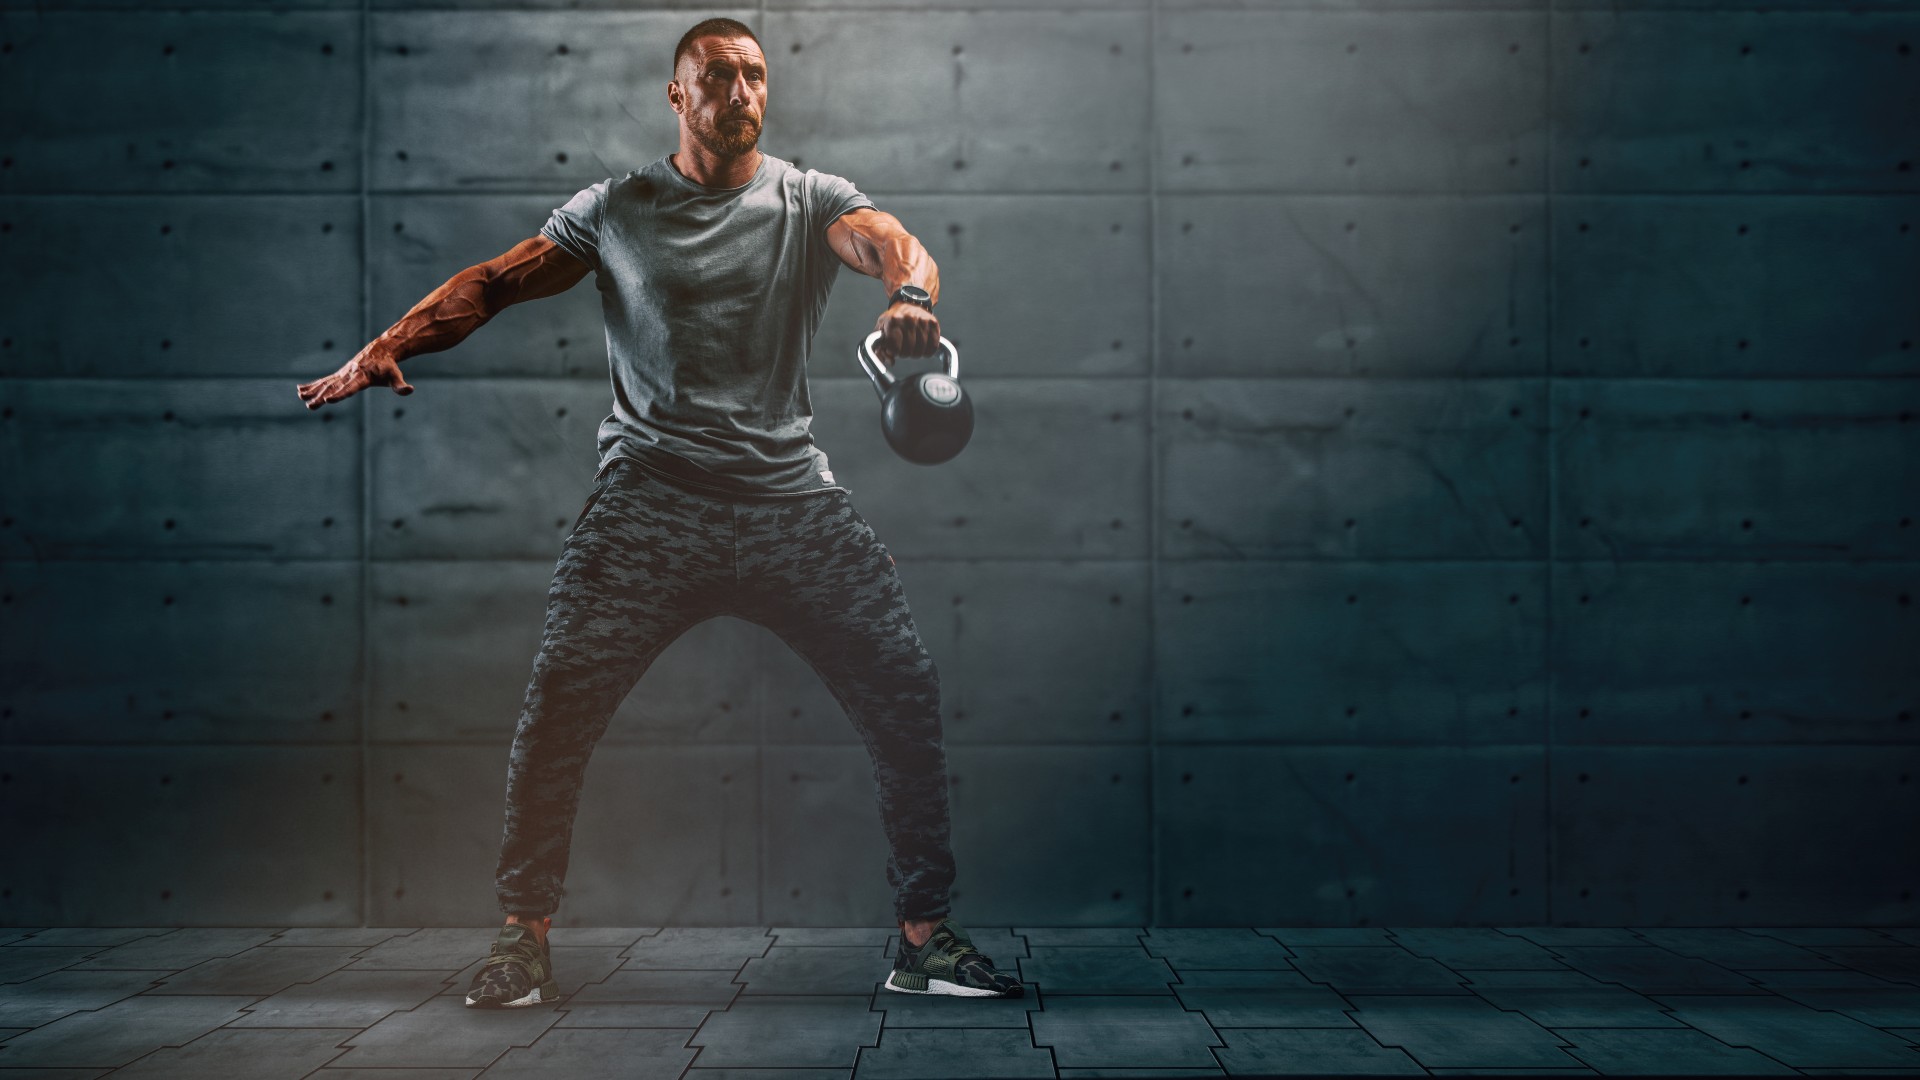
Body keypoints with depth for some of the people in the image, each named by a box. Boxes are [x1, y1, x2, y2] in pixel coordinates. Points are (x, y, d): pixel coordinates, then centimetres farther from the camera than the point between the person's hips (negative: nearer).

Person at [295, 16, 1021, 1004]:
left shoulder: (808, 200, 8)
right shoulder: (616, 210, 10)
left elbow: (891, 242, -12)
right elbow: (494, 282, 9)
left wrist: (912, 293, -36)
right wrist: (389, 345, -7)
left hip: (792, 501, 1)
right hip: (651, 502, -1)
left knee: (903, 688, -7)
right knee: (558, 700, -13)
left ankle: (925, 937, 5)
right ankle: (525, 938, 2)